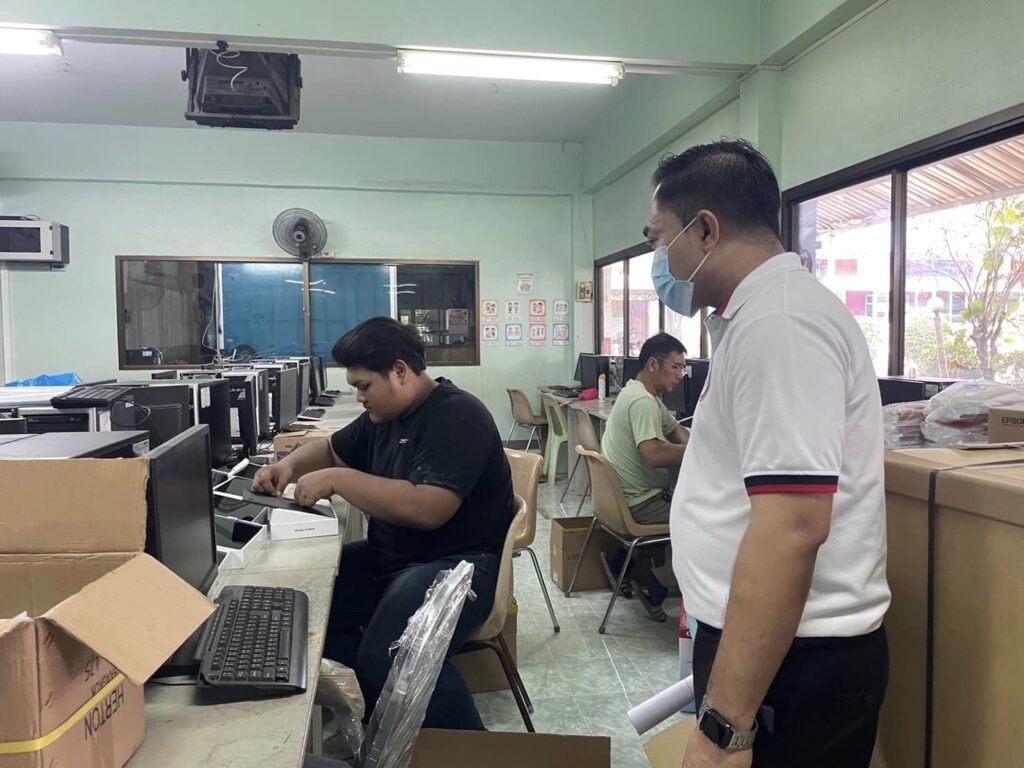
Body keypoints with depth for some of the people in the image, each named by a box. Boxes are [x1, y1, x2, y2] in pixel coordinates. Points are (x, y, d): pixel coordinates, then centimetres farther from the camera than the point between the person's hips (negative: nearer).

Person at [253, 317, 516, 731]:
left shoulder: (456, 417, -17)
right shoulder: (383, 415, 11)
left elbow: (428, 510, -29)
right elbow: (331, 449, 29)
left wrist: (338, 480, -22)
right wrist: (289, 464, 7)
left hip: (457, 564, -9)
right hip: (386, 557, 10)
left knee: (389, 663, -33)